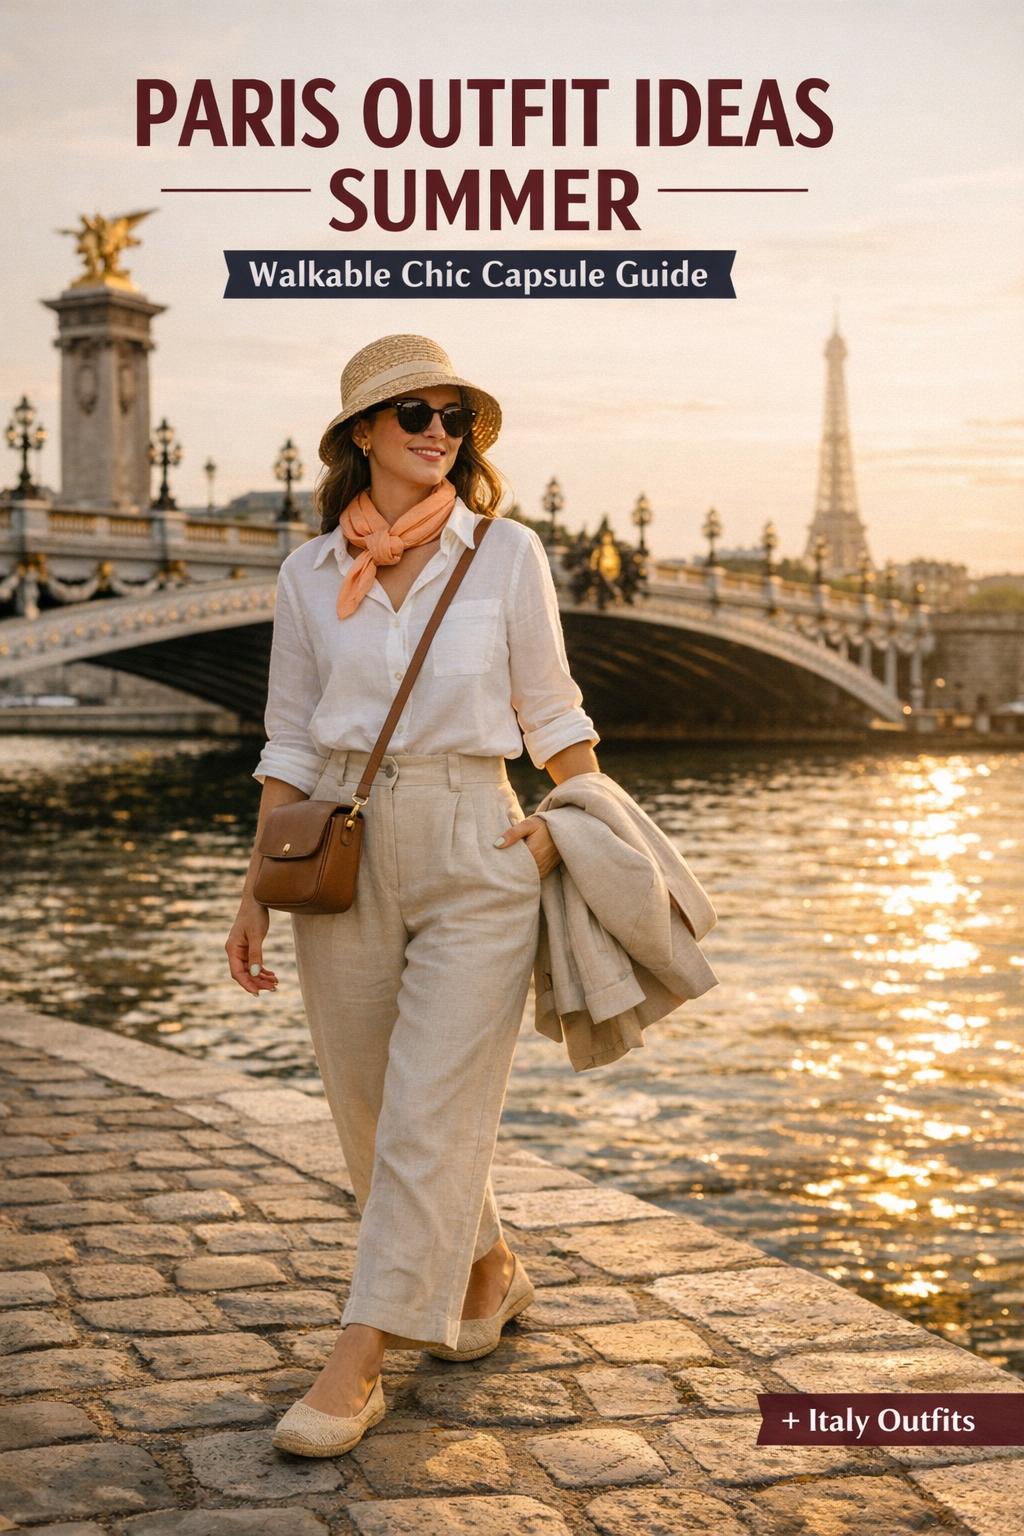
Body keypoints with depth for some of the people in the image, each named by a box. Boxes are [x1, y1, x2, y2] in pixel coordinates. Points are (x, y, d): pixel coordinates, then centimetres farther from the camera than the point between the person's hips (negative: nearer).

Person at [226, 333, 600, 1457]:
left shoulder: (506, 553, 1)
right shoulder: (309, 574, 7)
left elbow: (552, 710, 8)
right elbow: (290, 743, 10)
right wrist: (255, 892, 5)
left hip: (473, 852, -3)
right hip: (342, 854, 3)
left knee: (430, 1115, -7)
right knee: (368, 1110, 11)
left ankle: (356, 1366, 0)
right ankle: (489, 1271, 35)